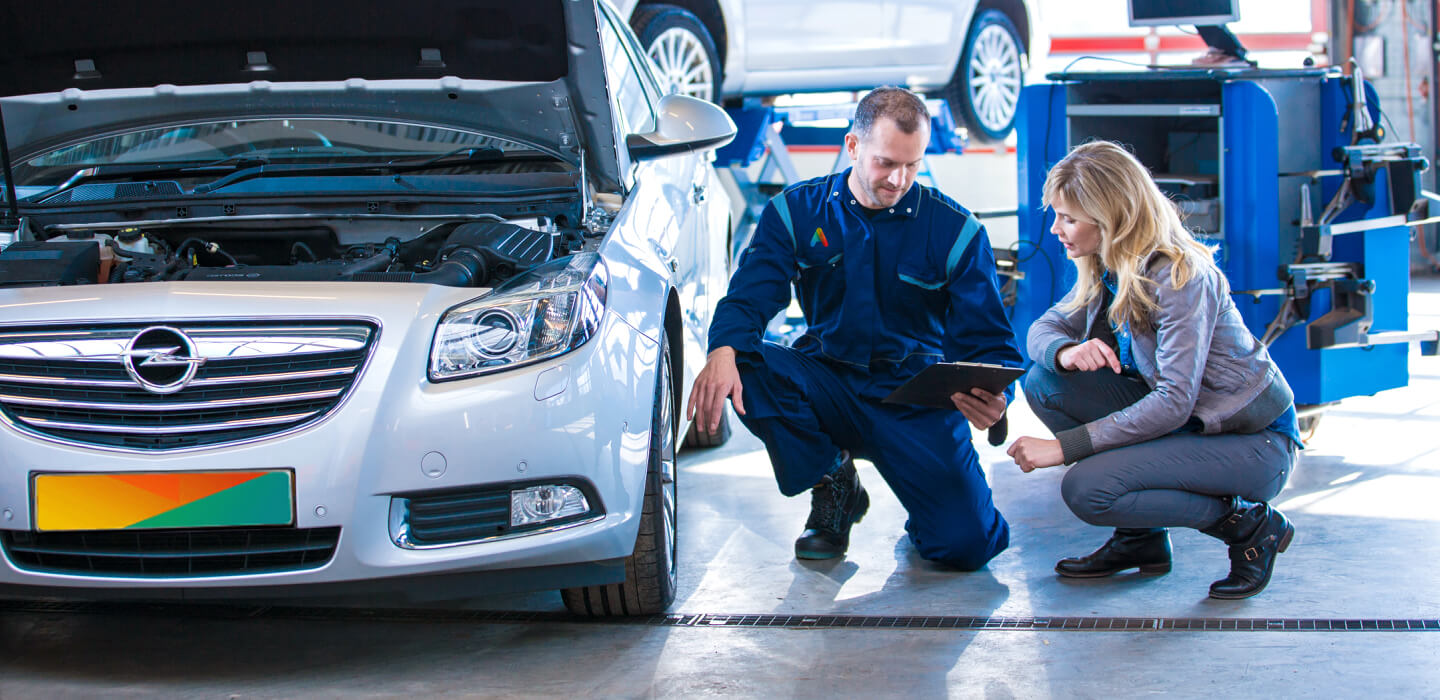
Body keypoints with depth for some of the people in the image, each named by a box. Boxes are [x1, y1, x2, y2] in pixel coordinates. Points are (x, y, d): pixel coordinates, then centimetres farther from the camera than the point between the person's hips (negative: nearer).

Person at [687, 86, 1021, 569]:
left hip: (916, 397, -2)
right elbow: (748, 298, -11)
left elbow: (989, 342, -4)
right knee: (747, 367, -30)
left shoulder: (956, 231, -3)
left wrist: (994, 396, -29)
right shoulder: (797, 212, 0)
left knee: (969, 544, -21)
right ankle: (833, 485, -3)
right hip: (828, 386, 2)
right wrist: (723, 352, -35)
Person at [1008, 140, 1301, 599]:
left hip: (1255, 442, -9)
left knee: (1085, 490, -26)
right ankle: (1139, 539, 2)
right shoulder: (1104, 269, 1)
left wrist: (1064, 446, -29)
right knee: (1043, 383, -7)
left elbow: (1173, 402, -28)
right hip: (1185, 422, 9)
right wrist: (1065, 352, -21)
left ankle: (1246, 524, -6)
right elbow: (1044, 328, 6)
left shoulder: (1180, 277, -24)